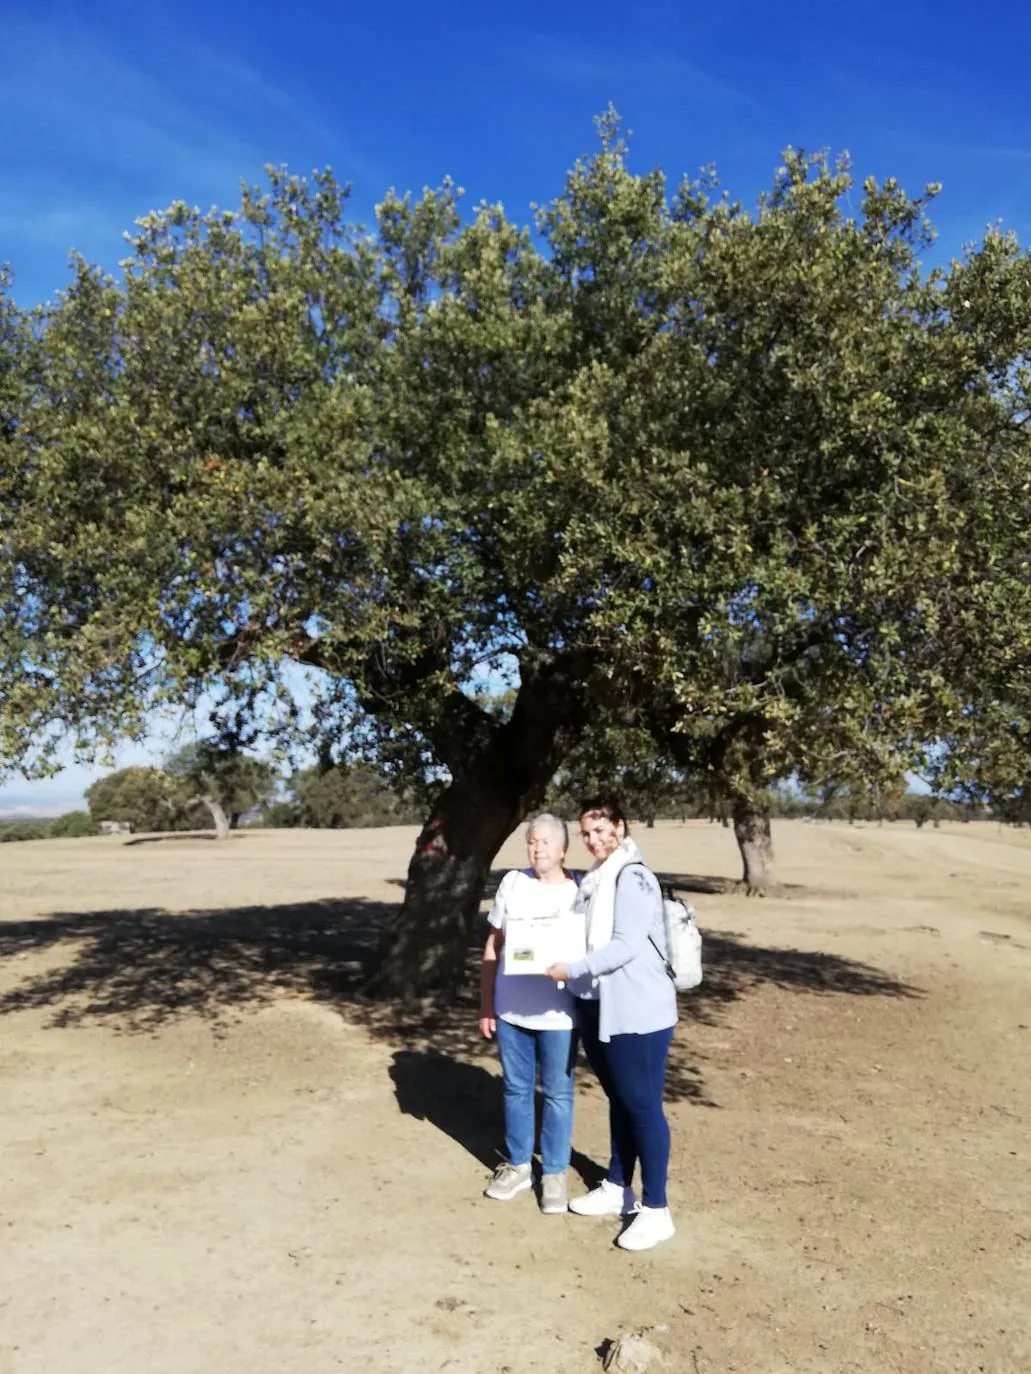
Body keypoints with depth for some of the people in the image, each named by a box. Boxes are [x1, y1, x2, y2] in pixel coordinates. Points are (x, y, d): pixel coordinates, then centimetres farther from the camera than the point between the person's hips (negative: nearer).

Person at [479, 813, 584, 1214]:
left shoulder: (582, 891, -7)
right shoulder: (512, 882, 0)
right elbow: (493, 946, 7)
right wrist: (486, 1003, 6)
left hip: (558, 1016, -3)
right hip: (510, 1011, 3)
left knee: (557, 1095, 9)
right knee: (516, 1089, 15)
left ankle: (554, 1173, 25)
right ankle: (517, 1165, 32)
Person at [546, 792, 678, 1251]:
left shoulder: (633, 877, -15)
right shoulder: (593, 881, 12)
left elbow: (627, 946, -22)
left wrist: (572, 969, -23)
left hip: (638, 1011, -8)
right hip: (598, 1007, 8)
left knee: (643, 1105, 0)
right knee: (618, 1100, 19)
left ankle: (656, 1210, 11)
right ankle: (617, 1189, 32)